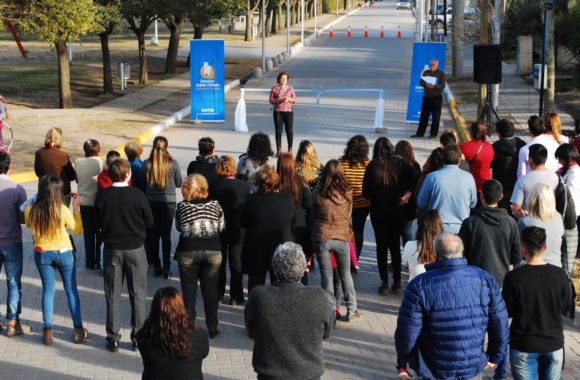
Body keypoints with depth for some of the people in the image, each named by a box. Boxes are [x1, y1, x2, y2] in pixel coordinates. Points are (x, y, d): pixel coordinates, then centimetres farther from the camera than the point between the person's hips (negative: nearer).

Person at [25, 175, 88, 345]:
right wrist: (76, 208, -5)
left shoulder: (30, 210, -14)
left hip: (42, 254, 2)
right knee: (71, 290, 13)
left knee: (48, 290, 14)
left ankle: (47, 331, 13)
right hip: (64, 253, -2)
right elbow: (78, 230, -9)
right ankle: (78, 330, 19)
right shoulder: (62, 210, -21)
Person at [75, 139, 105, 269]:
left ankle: (90, 262, 14)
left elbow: (77, 179, 3)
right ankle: (99, 261, 11)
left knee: (88, 233, 11)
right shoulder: (100, 163, -15)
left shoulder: (78, 162, -5)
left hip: (84, 201, 3)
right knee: (100, 232, 10)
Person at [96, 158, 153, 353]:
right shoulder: (137, 195, -13)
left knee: (112, 295, 10)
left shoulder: (103, 196, -9)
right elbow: (149, 222, -4)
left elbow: (98, 222, -1)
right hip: (135, 249, -1)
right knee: (138, 294, 9)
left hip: (112, 249, 1)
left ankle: (113, 338, 13)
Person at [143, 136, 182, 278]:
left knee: (153, 235, 11)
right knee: (166, 235, 6)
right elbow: (178, 183, 2)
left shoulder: (146, 164, -8)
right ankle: (166, 268, 7)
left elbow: (143, 183, 1)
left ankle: (156, 266, 15)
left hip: (151, 202, 1)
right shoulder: (173, 164, -10)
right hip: (168, 202, -1)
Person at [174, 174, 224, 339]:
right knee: (210, 289, 9)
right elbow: (221, 227, 5)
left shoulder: (181, 206, -6)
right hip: (212, 251, 1)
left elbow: (178, 227, 6)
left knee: (189, 289, 10)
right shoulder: (215, 205, -4)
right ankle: (212, 327, 13)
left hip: (187, 252, -1)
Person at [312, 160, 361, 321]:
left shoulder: (318, 195, -11)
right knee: (345, 274, 16)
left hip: (321, 238, -1)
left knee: (326, 276, 9)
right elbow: (348, 215, 5)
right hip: (342, 237, 1)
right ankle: (351, 310, 21)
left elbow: (314, 216, 3)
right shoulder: (347, 193, -8)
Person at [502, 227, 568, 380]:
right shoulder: (560, 275, -9)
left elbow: (506, 312, -6)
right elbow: (562, 306, 6)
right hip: (554, 344, 2)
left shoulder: (514, 277, -17)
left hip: (524, 345, -2)